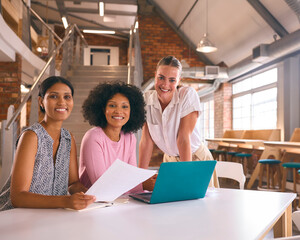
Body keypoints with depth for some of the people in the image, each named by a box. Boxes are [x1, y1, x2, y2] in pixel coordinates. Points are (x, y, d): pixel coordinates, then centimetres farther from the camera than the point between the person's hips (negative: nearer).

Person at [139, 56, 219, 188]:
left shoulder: (188, 95, -19)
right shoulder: (146, 99, -11)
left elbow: (183, 138, -23)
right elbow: (146, 140, -11)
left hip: (196, 159, -2)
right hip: (170, 160, 3)